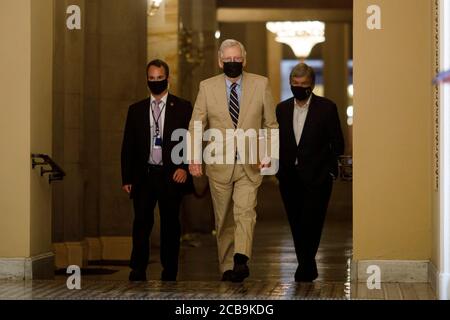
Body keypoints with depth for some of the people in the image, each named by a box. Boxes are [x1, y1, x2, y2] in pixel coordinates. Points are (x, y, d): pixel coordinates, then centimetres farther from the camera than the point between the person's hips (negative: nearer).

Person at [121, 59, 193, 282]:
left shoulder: (182, 108, 5)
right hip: (143, 175, 1)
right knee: (141, 222, -7)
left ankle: (169, 273, 13)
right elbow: (128, 146, 11)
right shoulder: (136, 110, 12)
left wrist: (185, 167, -10)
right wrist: (126, 178, 4)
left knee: (170, 224, 5)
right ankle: (138, 271, -3)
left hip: (171, 175, -1)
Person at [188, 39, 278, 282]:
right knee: (224, 219, 8)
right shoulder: (207, 87, 3)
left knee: (245, 212, -19)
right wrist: (194, 157, -9)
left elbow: (271, 124, 8)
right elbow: (196, 126, 3)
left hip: (250, 164, -1)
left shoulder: (261, 84, 3)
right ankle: (227, 267, 17)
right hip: (219, 165, 1)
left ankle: (241, 261, -32)